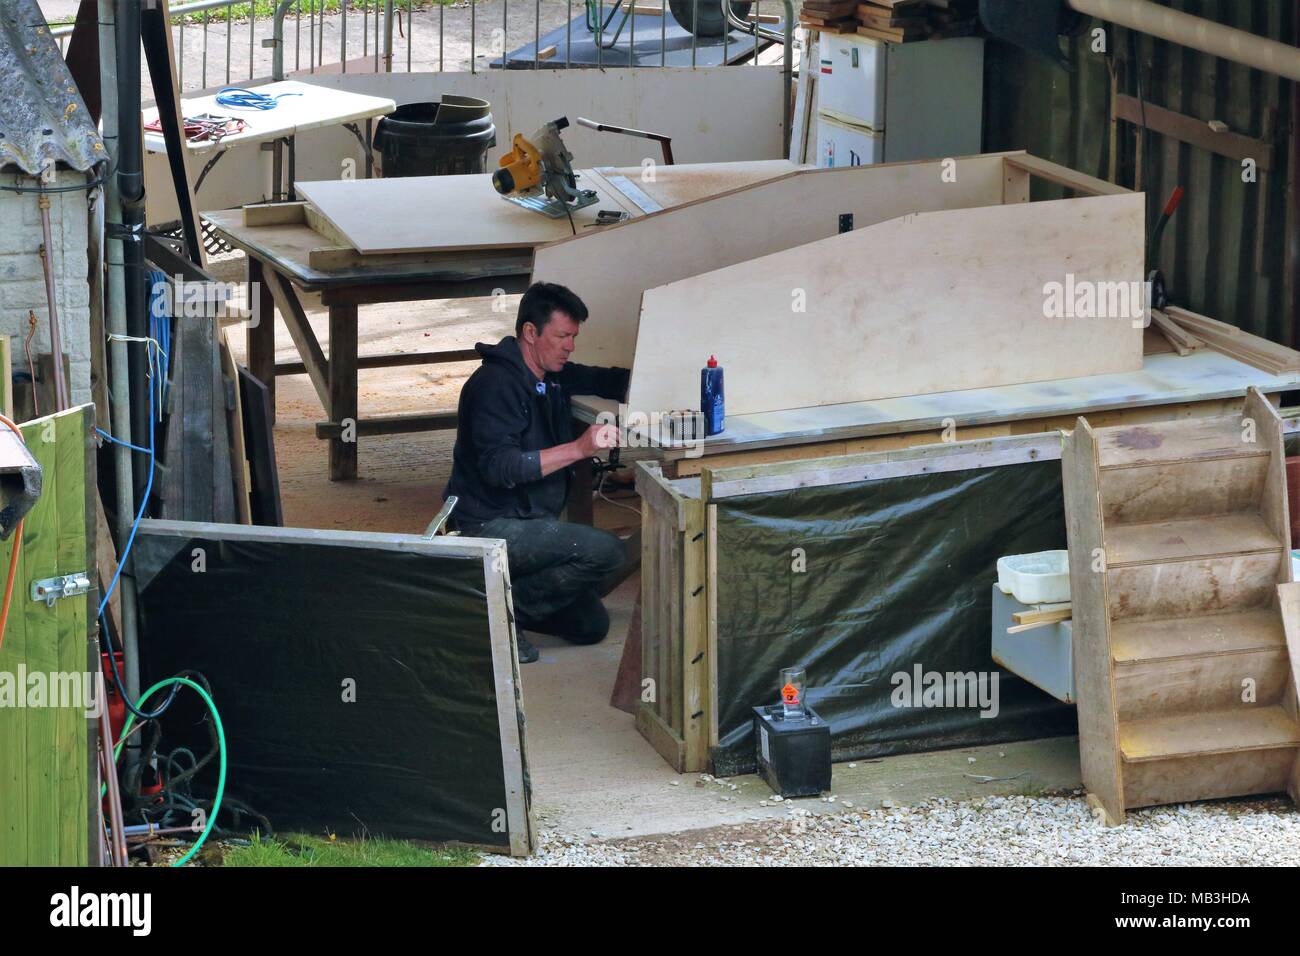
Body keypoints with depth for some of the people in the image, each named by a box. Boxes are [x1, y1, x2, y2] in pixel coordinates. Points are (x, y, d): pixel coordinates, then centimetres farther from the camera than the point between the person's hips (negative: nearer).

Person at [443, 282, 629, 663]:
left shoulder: (552, 375, 9)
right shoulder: (495, 384, -18)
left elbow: (602, 381, 26)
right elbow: (499, 467, -28)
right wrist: (578, 449, -34)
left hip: (528, 521, 9)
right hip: (488, 527, -9)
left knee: (591, 625, 7)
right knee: (607, 552, -23)